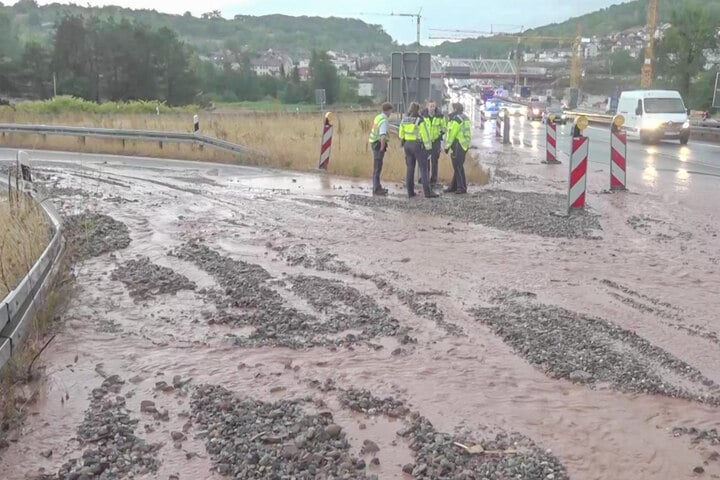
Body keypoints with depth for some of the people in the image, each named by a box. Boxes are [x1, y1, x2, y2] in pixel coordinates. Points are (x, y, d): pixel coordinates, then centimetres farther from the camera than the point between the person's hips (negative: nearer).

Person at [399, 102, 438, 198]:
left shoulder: (404, 120, 6)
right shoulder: (420, 121, -13)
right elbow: (425, 135, -12)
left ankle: (410, 191, 9)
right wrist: (428, 147, -6)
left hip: (407, 144, 6)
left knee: (410, 168, 10)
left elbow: (401, 133, 14)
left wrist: (403, 142, 24)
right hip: (418, 145, -6)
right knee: (423, 169, -4)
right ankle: (427, 192, -8)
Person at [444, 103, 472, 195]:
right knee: (457, 166, 14)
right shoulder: (465, 118, 17)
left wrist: (447, 146, -7)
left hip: (458, 145, -10)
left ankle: (462, 187, -5)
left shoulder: (456, 119, -12)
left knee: (458, 166, -6)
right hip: (465, 145, 10)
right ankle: (453, 187, 20)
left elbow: (452, 134, -14)